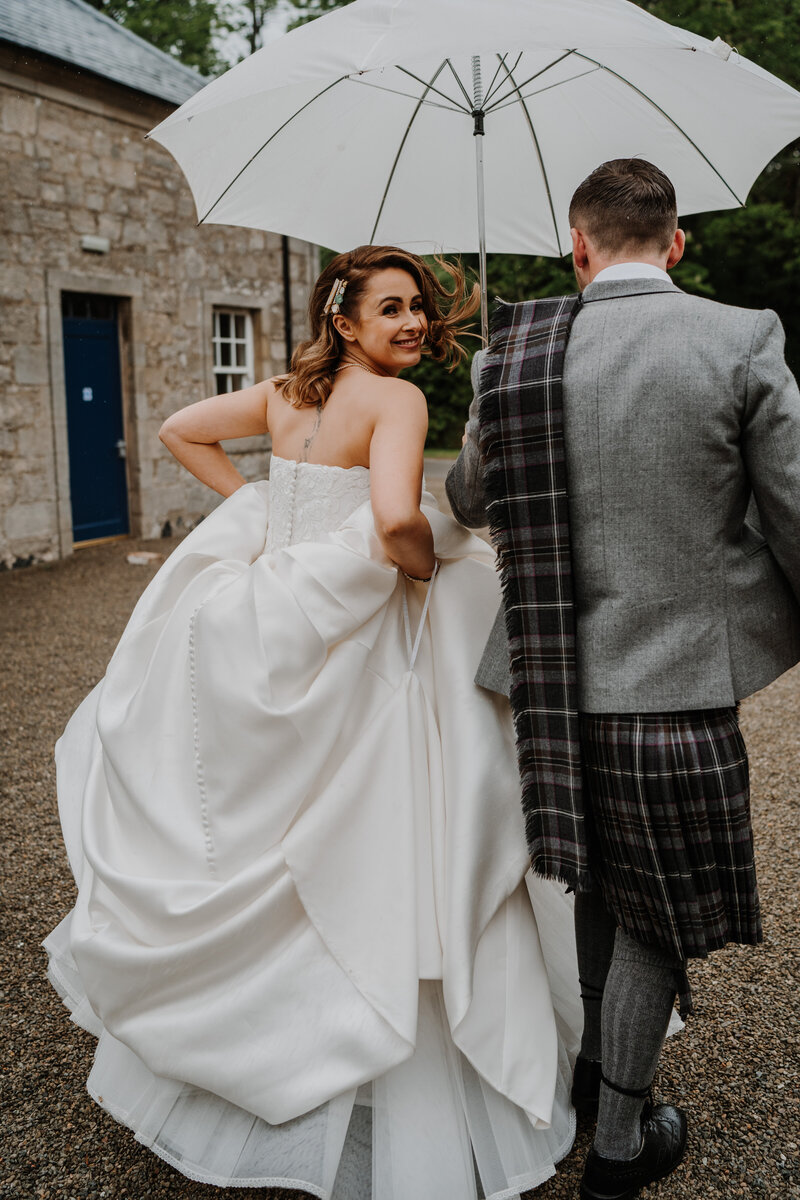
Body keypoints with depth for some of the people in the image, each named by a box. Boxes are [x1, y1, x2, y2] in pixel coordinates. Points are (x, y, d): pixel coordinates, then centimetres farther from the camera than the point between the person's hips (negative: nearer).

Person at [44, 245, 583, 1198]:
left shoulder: (286, 392, 9)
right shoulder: (396, 399, -13)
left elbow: (180, 431, 19)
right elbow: (396, 519, -29)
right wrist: (426, 562, -8)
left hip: (271, 610, 8)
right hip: (345, 633, -7)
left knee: (258, 825, 22)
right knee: (350, 857, 2)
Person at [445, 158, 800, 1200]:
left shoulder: (514, 353, -1)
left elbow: (466, 503, 14)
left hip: (551, 684, 4)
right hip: (676, 690, -4)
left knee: (589, 890, 26)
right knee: (658, 921, 15)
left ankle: (586, 1063, 47)